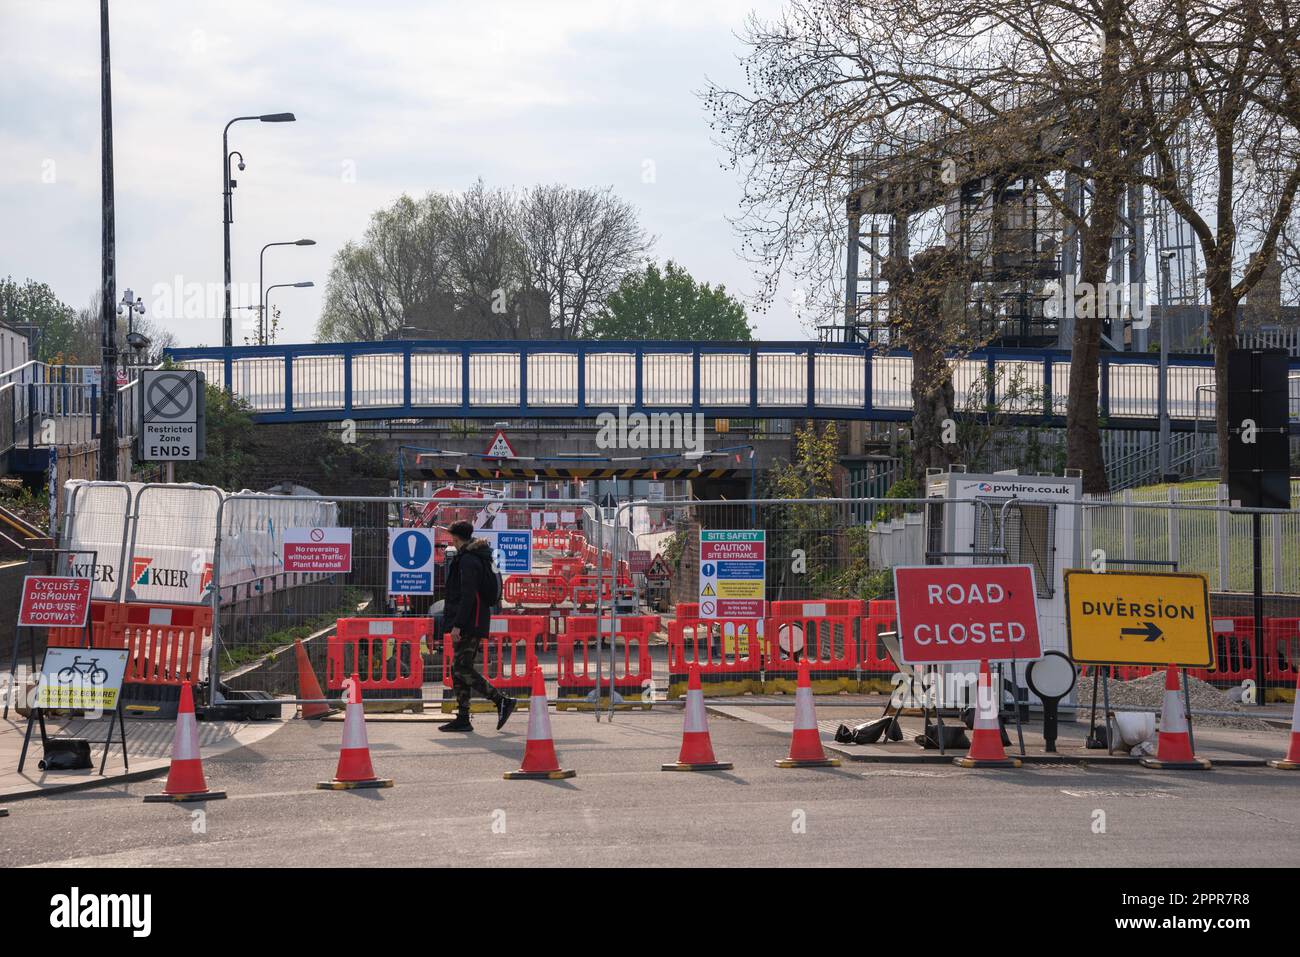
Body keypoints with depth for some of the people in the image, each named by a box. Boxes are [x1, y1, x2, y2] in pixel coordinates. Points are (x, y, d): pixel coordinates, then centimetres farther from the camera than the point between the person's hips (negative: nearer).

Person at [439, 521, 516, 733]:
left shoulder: (468, 560, -13)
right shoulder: (479, 559, 19)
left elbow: (467, 596, -21)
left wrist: (457, 625, -23)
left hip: (469, 625, -10)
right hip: (477, 624, 10)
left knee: (462, 669, -11)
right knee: (459, 670, 10)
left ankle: (502, 701, -13)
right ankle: (463, 719, 9)